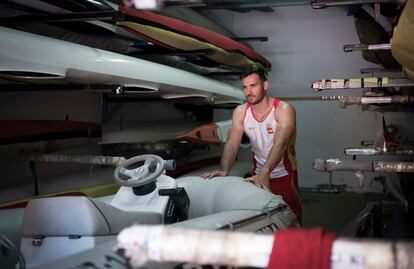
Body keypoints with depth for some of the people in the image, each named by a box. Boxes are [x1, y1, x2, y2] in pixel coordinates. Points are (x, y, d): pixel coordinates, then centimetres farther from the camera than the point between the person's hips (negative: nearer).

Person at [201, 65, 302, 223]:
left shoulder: (284, 110, -19)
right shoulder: (240, 112, -4)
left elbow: (280, 144, -33)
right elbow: (232, 144, -12)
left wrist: (264, 173, -48)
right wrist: (224, 171, -31)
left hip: (284, 175, -4)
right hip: (258, 174, 4)